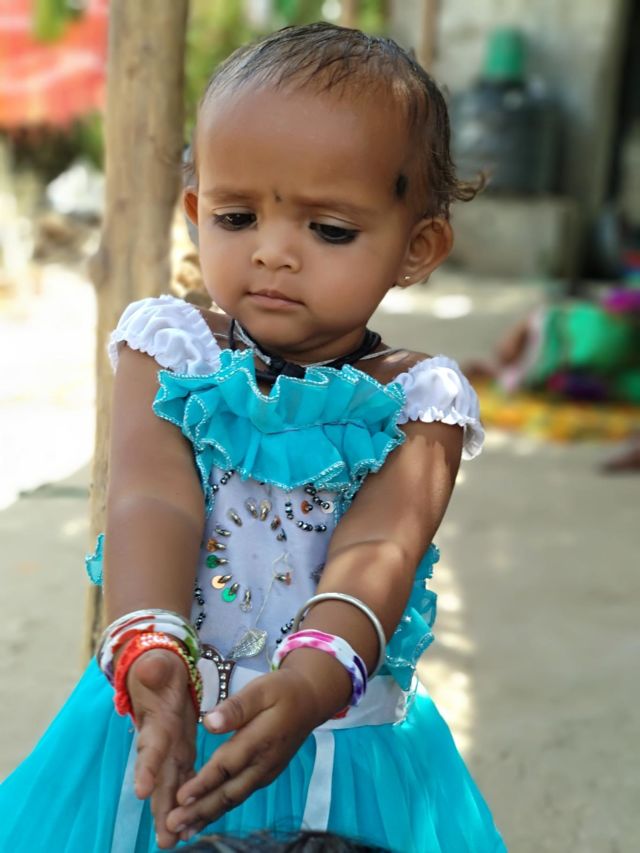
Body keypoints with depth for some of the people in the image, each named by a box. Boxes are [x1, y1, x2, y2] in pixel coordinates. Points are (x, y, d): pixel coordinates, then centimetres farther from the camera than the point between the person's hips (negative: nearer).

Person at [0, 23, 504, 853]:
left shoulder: (420, 401, -7)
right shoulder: (168, 348, -5)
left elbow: (377, 550, -21)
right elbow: (153, 503, -19)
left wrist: (310, 683, -39)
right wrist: (152, 647, -37)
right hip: (165, 729, 1)